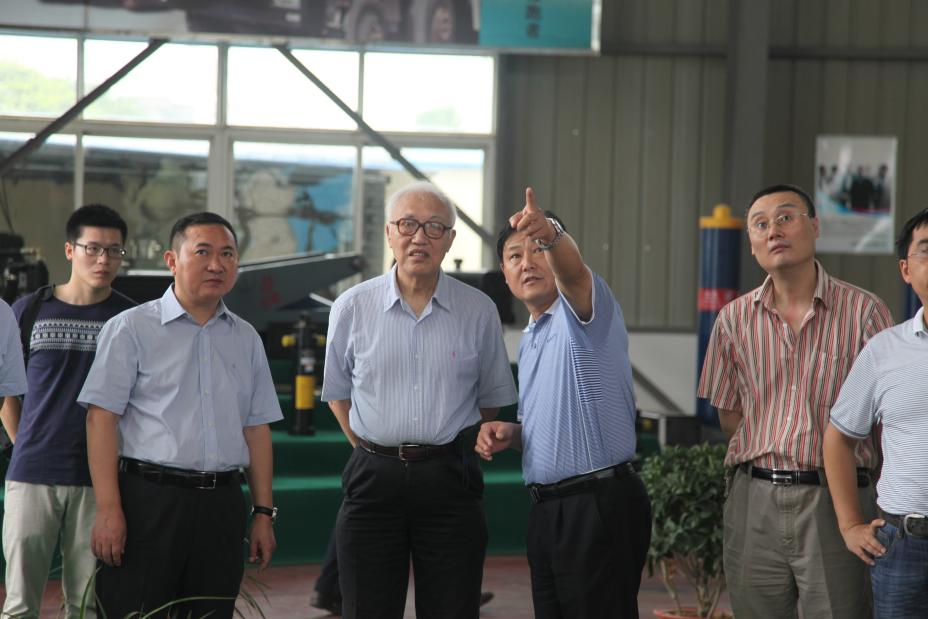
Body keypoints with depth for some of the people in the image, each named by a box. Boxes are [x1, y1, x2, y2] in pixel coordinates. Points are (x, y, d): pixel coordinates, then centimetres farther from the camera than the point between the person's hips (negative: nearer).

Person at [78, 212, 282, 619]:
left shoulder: (246, 339, 15)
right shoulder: (131, 329, 0)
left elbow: (256, 430, 16)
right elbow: (102, 418, -6)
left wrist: (263, 512, 9)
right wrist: (108, 510, -14)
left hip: (222, 505, 5)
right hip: (149, 502, -4)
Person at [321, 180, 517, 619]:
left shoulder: (478, 311, 3)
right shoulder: (352, 308, 3)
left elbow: (492, 397, 13)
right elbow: (337, 392, 14)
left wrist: (456, 454, 8)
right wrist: (372, 450, 8)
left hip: (450, 481, 0)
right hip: (373, 479, 0)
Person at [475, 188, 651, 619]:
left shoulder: (585, 310, -7)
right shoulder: (530, 339, 19)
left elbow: (572, 270, -32)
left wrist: (549, 233, -53)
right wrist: (511, 433, 9)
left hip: (599, 504, -9)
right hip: (548, 509, 9)